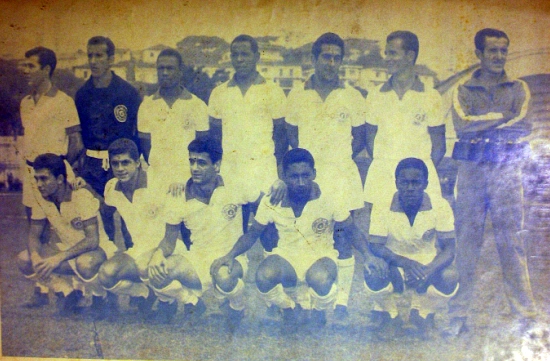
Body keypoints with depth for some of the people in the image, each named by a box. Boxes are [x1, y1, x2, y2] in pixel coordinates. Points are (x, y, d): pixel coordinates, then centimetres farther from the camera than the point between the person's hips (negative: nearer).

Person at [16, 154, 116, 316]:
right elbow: (34, 235, 0)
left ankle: (100, 296, -7)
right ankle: (67, 290, 0)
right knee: (24, 260, -14)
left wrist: (59, 258, -36)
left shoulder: (82, 197, -24)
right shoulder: (41, 200, -6)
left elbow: (92, 240, -28)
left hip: (97, 249, -6)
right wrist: (35, 256, -23)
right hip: (67, 248, 6)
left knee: (86, 263, -40)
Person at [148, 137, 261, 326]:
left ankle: (237, 306, 1)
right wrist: (158, 255, -22)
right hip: (197, 259, 2)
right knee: (157, 274, -26)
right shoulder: (179, 198, -7)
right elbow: (169, 240, 1)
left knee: (224, 278, -39)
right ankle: (192, 300, 8)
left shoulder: (235, 188, -11)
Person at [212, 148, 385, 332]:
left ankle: (318, 310, 5)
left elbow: (352, 231, -2)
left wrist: (367, 255, -19)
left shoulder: (329, 201, -15)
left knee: (321, 279, -37)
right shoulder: (271, 202, -10)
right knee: (264, 277, -32)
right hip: (286, 254, 2)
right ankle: (288, 307, 7)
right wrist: (231, 255, -14)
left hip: (320, 255, -1)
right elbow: (252, 234, 1)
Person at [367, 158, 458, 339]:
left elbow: (449, 248, -15)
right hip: (393, 267, -1)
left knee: (450, 277, -29)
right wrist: (405, 262, -38)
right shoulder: (382, 206, -16)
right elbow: (375, 246, -19)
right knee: (373, 275, -32)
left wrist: (427, 270, -36)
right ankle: (389, 315, 5)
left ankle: (419, 313, 6)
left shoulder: (440, 206, -15)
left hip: (428, 266, 1)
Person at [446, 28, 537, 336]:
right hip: (471, 171, 0)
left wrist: (481, 124, -7)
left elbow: (523, 127, -5)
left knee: (512, 239, -1)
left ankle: (527, 315, 5)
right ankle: (459, 312, 7)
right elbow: (461, 124, -8)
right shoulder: (464, 91, 12)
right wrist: (505, 117, -6)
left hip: (507, 172, 0)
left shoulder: (519, 88, 13)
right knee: (467, 240, 1)